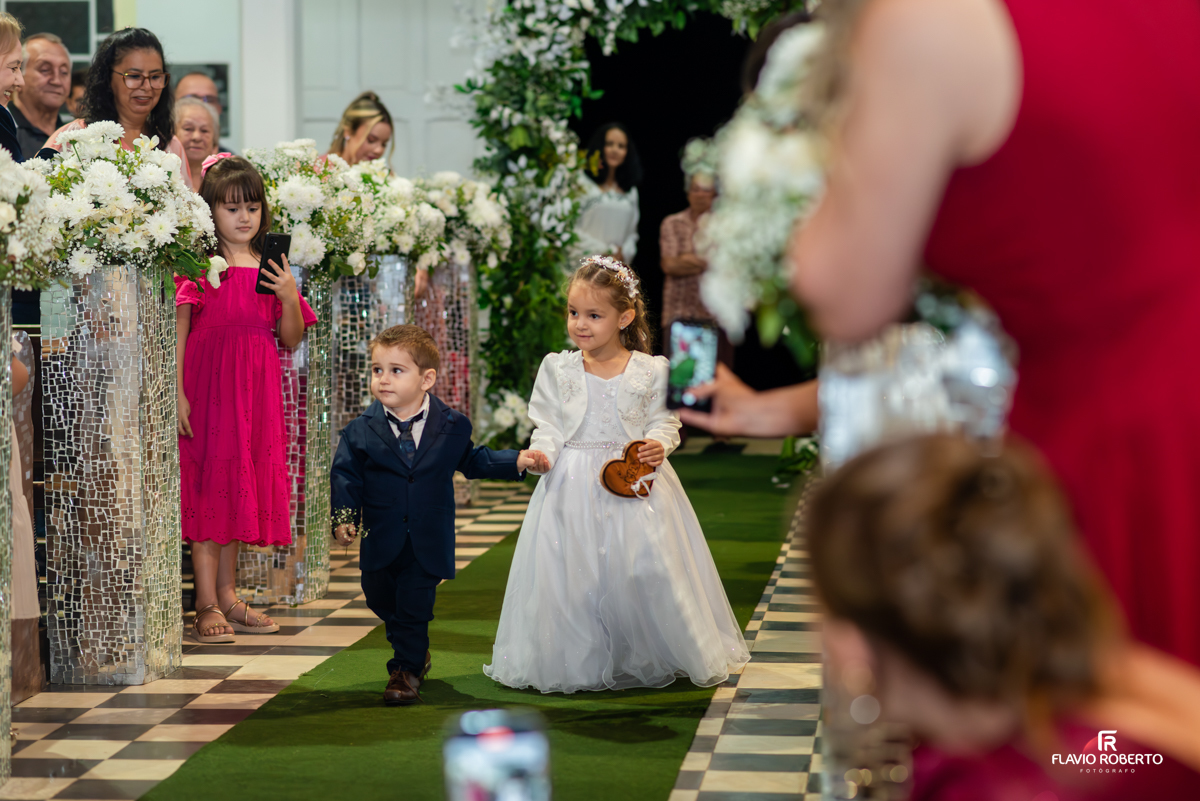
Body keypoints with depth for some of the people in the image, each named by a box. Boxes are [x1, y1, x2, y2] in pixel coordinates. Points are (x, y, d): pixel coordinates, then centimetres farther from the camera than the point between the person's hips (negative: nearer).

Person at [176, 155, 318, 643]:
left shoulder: (271, 269, 12)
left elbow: (291, 340, 12)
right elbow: (178, 331, -9)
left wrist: (288, 296, -5)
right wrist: (178, 392, -17)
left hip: (257, 391, 5)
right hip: (209, 384, -5)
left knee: (241, 488, 9)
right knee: (209, 485, -6)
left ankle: (227, 596, 16)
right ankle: (207, 604, -3)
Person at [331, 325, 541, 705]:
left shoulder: (452, 426, -4)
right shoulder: (361, 431, -5)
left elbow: (471, 460, 12)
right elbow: (345, 474, -2)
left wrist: (516, 462, 5)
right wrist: (344, 517, -15)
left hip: (429, 542, -2)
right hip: (381, 540, 2)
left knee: (414, 605, -4)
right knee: (380, 599, 13)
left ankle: (406, 670, 12)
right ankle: (417, 653, 39)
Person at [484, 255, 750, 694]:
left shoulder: (650, 371, 0)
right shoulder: (557, 369, 2)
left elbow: (663, 421, 3)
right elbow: (549, 425, 3)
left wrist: (659, 444, -17)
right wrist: (541, 452, -16)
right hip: (574, 488, 1)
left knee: (646, 568, -2)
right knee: (573, 573, 1)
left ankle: (647, 659, 15)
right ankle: (581, 662, 16)